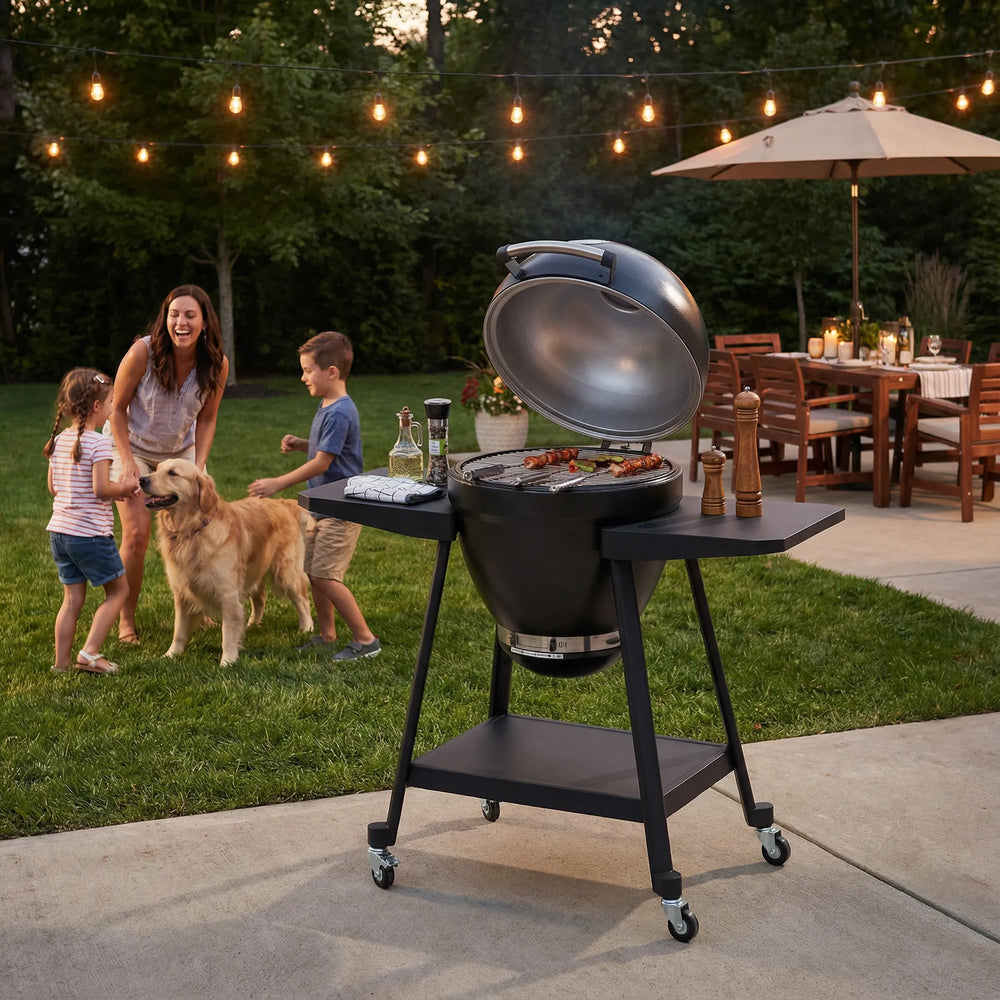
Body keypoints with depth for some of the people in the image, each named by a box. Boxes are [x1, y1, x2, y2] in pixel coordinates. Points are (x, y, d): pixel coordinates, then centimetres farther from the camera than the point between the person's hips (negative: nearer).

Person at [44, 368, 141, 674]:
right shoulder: (98, 443, -15)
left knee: (72, 598, 14)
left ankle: (61, 662, 16)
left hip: (59, 531, 7)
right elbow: (101, 489, -21)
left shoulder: (58, 441, 8)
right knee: (118, 589, 9)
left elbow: (53, 488, 13)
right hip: (91, 533, -7)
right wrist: (126, 486, -2)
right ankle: (89, 652, 0)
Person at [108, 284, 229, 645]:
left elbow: (206, 419, -5)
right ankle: (126, 620, 6)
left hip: (181, 451, 3)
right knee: (137, 534, -10)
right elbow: (117, 408, -15)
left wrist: (198, 467, -15)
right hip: (133, 449, -3)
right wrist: (127, 461, -20)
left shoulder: (217, 364, -18)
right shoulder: (143, 352, -27)